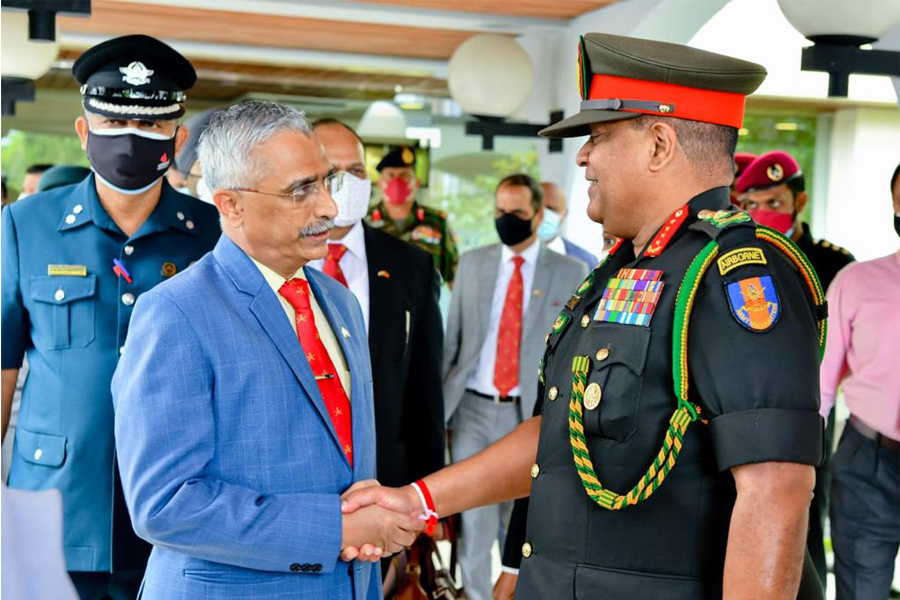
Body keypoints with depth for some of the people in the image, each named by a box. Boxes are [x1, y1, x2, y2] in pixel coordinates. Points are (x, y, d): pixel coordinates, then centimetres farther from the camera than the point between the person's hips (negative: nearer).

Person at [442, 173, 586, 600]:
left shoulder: (570, 273, 0)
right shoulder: (472, 264, 6)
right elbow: (451, 340, 9)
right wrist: (440, 406, 7)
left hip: (532, 414, -1)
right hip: (473, 409, 1)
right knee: (474, 521, 2)